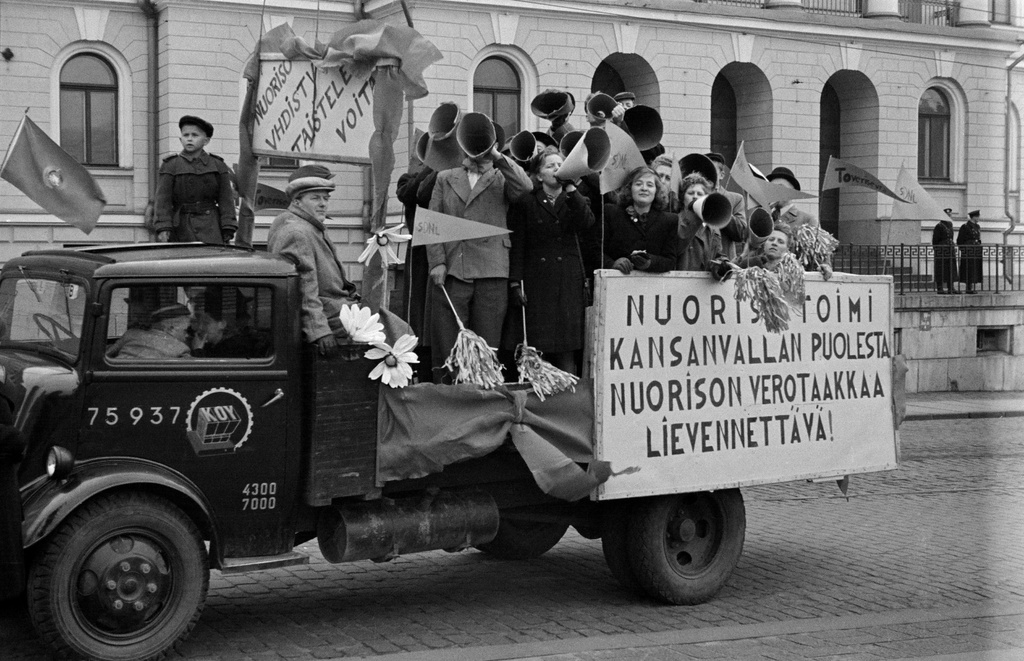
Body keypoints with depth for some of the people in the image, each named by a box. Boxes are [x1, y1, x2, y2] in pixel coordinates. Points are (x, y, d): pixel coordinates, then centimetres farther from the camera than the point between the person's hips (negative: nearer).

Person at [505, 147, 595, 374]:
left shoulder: (573, 201, 14)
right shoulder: (524, 202, 4)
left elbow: (586, 221, -7)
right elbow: (517, 245, 1)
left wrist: (570, 189, -9)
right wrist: (515, 283, -7)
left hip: (569, 283, 2)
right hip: (536, 282, -2)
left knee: (567, 349, -1)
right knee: (536, 349, -5)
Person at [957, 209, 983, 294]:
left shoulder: (977, 227, 14)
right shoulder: (965, 227, -8)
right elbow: (960, 240, -7)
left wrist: (979, 248, 14)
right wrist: (963, 250, -11)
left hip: (977, 251, 7)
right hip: (968, 251, -7)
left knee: (975, 270, 7)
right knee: (968, 270, -7)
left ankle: (972, 288, 11)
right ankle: (967, 288, -4)